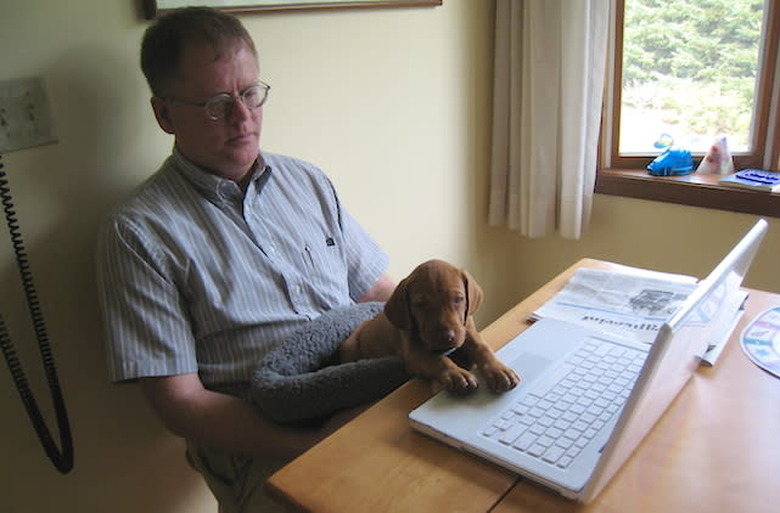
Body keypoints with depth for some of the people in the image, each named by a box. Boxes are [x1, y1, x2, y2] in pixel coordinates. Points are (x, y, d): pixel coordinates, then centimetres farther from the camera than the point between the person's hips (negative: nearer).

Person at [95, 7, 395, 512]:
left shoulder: (308, 182, 13)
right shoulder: (139, 232, -4)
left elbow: (383, 294, 15)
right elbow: (180, 402, -7)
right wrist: (317, 444, -17)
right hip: (262, 447, -4)